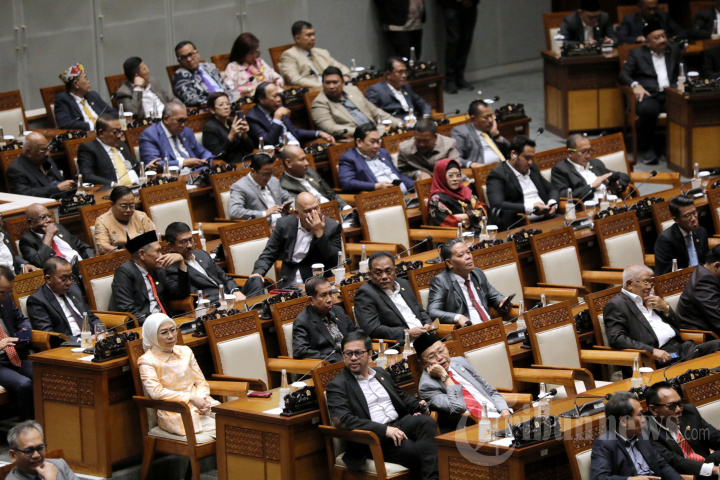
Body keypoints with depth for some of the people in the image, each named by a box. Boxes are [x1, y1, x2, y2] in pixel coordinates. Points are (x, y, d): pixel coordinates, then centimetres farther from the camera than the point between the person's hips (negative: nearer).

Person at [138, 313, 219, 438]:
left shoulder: (185, 352, 17)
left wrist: (204, 400, -6)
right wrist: (191, 398, -20)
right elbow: (156, 391, -15)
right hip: (174, 413, -6)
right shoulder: (147, 361, -1)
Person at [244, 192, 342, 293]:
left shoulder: (332, 227, -2)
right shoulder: (285, 224, 5)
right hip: (288, 285, 2)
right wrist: (258, 273, -9)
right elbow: (268, 255, 11)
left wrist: (320, 235, -18)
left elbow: (335, 263, -10)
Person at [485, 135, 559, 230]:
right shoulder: (497, 175, -3)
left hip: (546, 218, 8)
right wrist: (531, 208, -18)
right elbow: (497, 206, -17)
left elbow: (552, 189, 31)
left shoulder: (532, 168, 22)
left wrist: (552, 204, 5)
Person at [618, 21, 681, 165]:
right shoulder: (637, 54, 14)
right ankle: (647, 149, -20)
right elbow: (623, 74, 8)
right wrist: (635, 85, -13)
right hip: (649, 94, -2)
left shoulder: (673, 50, 23)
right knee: (648, 109, -39)